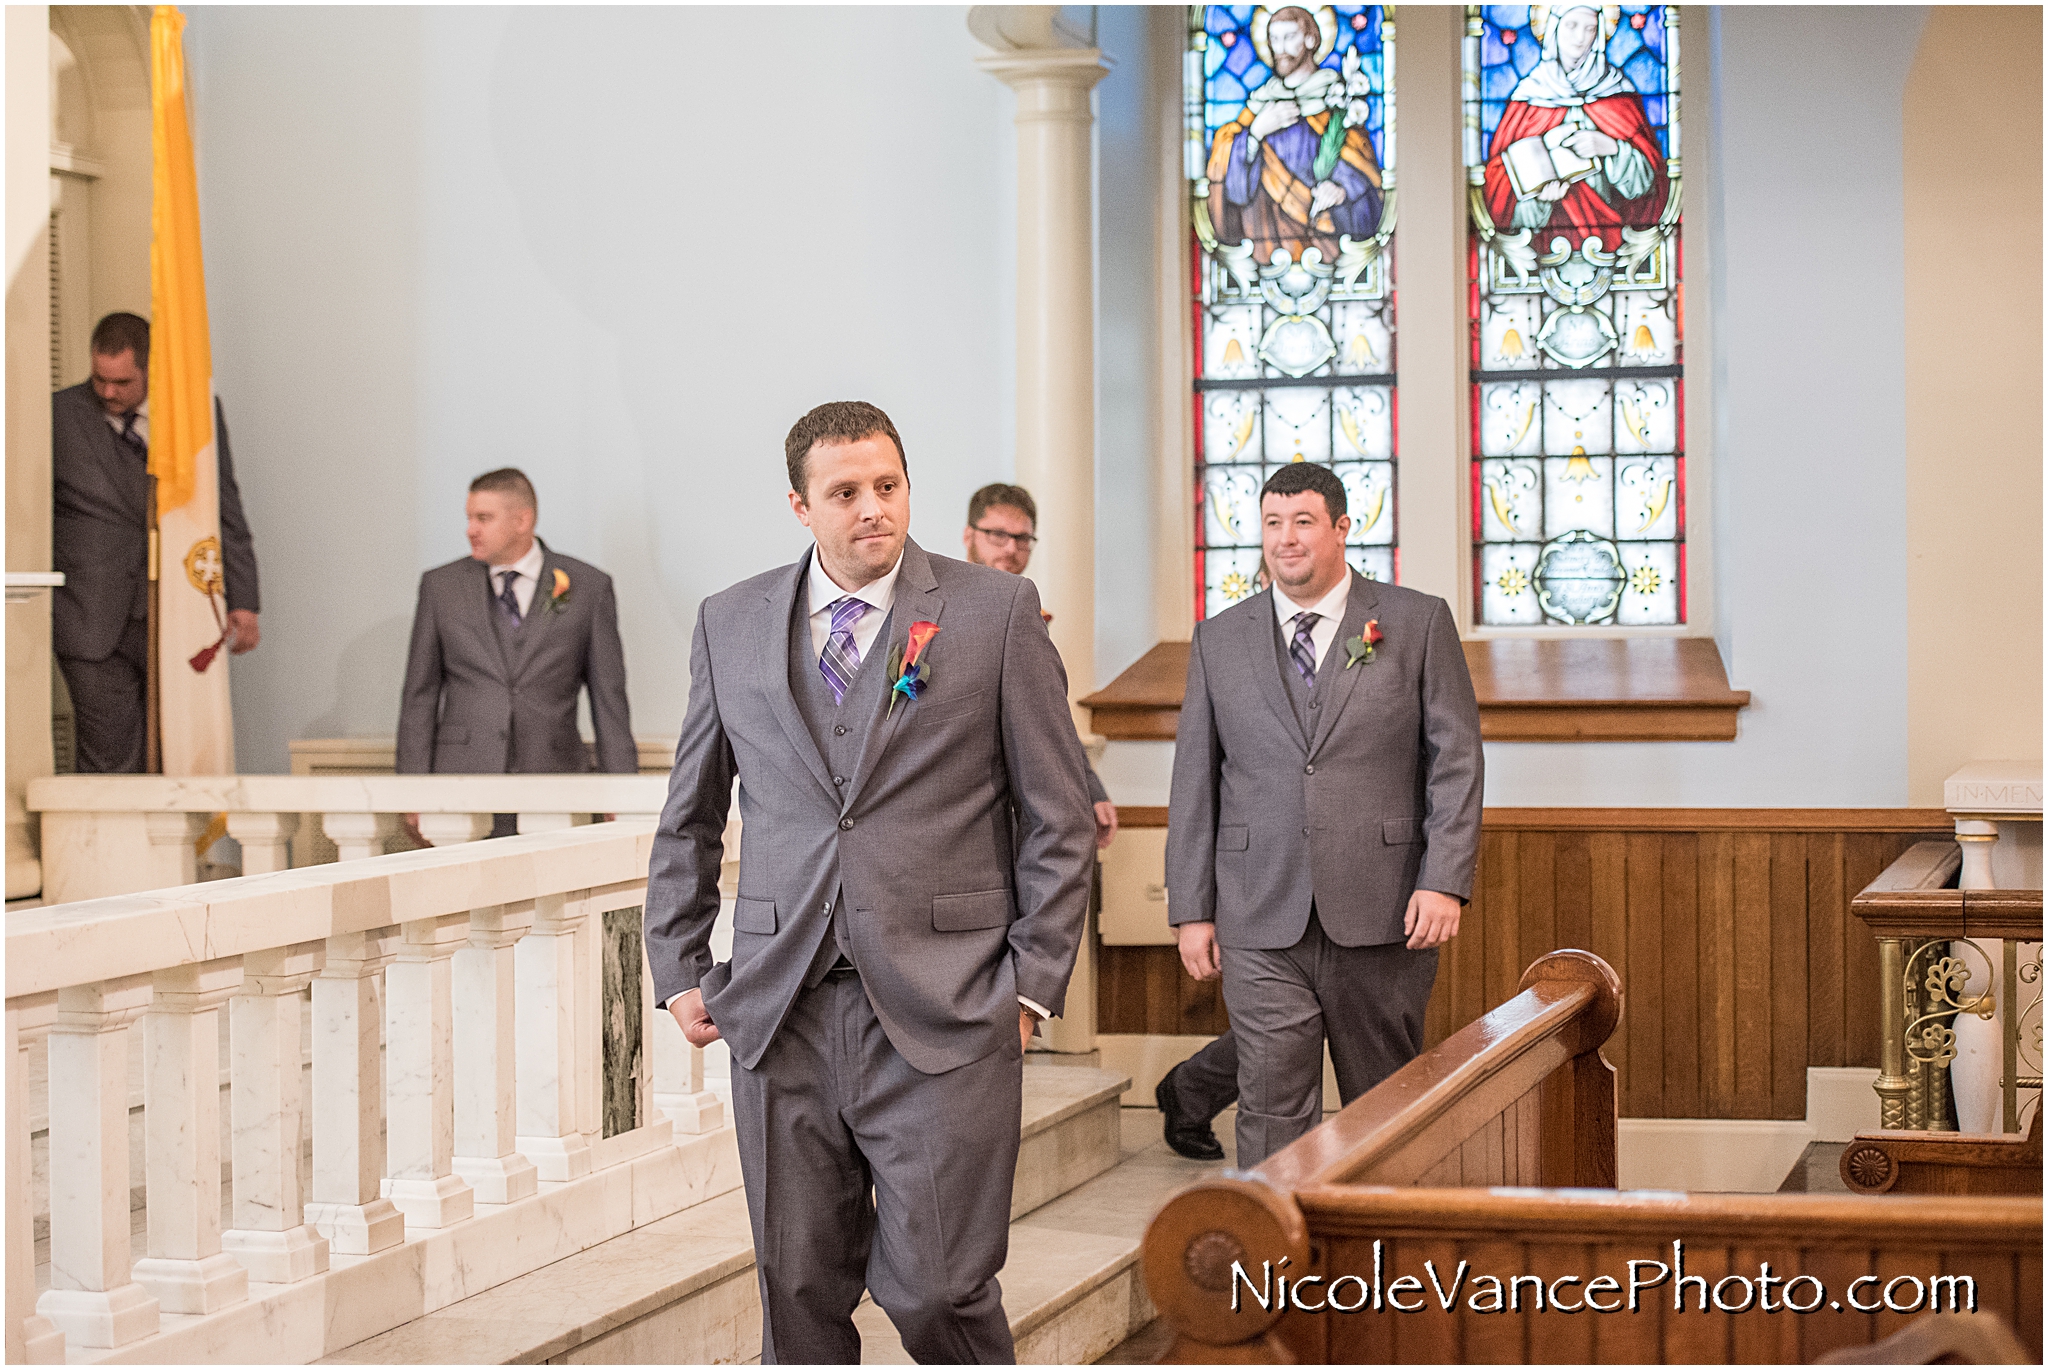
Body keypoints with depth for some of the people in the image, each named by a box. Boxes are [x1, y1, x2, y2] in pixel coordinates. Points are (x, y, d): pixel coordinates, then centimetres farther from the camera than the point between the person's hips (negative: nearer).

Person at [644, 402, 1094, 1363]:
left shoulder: (997, 613, 0)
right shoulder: (730, 623, 9)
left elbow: (1058, 818, 2)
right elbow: (689, 818, 18)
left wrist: (1033, 983, -3)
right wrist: (680, 971, 12)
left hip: (943, 1017, -3)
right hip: (782, 1014, 3)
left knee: (935, 1288, -4)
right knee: (799, 1288, 8)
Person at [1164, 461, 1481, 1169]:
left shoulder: (1419, 623, 4)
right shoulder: (1219, 640, 10)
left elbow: (1456, 759, 1)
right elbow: (1194, 779, 10)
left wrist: (1445, 880, -10)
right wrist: (1191, 908, 5)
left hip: (1384, 919, -1)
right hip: (1261, 929, 1)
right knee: (1272, 1111, -5)